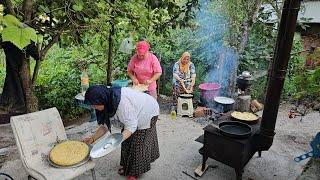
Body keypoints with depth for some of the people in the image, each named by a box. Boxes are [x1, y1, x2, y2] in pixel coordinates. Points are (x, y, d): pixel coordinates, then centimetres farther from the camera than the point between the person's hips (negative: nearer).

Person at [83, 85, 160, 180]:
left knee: (138, 144, -2)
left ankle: (135, 172, 19)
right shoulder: (108, 102, -13)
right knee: (127, 140, 10)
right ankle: (127, 165, 32)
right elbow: (105, 125, -5)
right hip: (134, 117, 8)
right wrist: (93, 138, -12)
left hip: (147, 113, -7)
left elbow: (131, 126, -33)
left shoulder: (122, 103, -40)